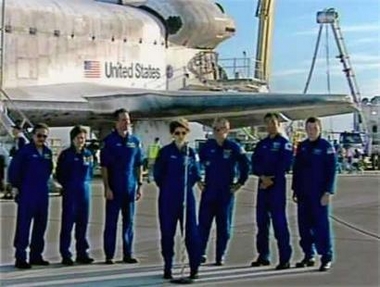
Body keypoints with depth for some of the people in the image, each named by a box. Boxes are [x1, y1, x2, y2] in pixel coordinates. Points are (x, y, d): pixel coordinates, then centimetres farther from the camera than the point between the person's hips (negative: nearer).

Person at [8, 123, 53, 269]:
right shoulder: (25, 151, -8)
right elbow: (13, 169, -8)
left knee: (41, 225, 11)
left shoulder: (48, 152, 8)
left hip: (43, 194, 6)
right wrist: (15, 186, -6)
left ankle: (36, 255, 21)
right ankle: (20, 257, -2)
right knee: (23, 226, -6)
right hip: (27, 194, -6)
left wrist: (44, 182, 12)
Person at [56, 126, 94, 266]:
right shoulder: (65, 154, -3)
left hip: (85, 191, 4)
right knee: (67, 223, -3)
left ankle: (82, 253, 16)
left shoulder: (88, 154, 9)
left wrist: (86, 183, 6)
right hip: (70, 192, -4)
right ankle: (65, 254, 1)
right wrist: (67, 185, -1)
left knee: (83, 223, 8)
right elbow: (59, 173, 0)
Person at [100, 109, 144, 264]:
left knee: (129, 222, 8)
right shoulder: (109, 141, -4)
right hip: (114, 188, -4)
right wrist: (107, 187, -11)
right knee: (111, 222, 1)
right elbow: (104, 166, -5)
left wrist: (140, 185, 6)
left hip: (130, 187, 4)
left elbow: (139, 165, 11)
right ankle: (109, 255, 7)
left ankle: (128, 254, 16)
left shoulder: (135, 141, 7)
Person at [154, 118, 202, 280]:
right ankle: (167, 267, 14)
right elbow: (158, 174, 1)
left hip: (187, 197, 2)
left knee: (191, 231, -2)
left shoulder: (190, 152, 7)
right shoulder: (165, 151, -3)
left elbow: (195, 173, 15)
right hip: (168, 199, -2)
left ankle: (194, 268, 4)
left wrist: (187, 186, 5)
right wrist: (167, 188, 6)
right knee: (167, 232, 3)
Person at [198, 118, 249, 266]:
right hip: (208, 191, 1)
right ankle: (201, 252, 7)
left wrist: (240, 182, -1)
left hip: (227, 192, -1)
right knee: (204, 223, -3)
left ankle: (220, 256, 13)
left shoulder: (234, 147, -4)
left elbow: (245, 165, 1)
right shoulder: (207, 146, 2)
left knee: (224, 225, 4)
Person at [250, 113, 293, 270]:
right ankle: (263, 256, 20)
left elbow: (284, 165, -10)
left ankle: (285, 259, -8)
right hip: (262, 184, 6)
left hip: (277, 185, -6)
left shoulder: (284, 143, -1)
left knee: (279, 221, -9)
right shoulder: (261, 144, 15)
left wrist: (271, 179, -13)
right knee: (261, 220, 9)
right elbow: (255, 163, 6)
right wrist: (262, 176, -11)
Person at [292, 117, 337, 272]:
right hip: (303, 193, 5)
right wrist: (295, 190, 13)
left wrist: (328, 192, -13)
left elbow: (331, 171, -8)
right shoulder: (302, 146, 11)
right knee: (304, 224, 8)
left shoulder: (326, 147, -5)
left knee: (321, 224, -5)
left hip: (319, 194, -5)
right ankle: (308, 255, 19)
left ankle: (326, 258, 1)